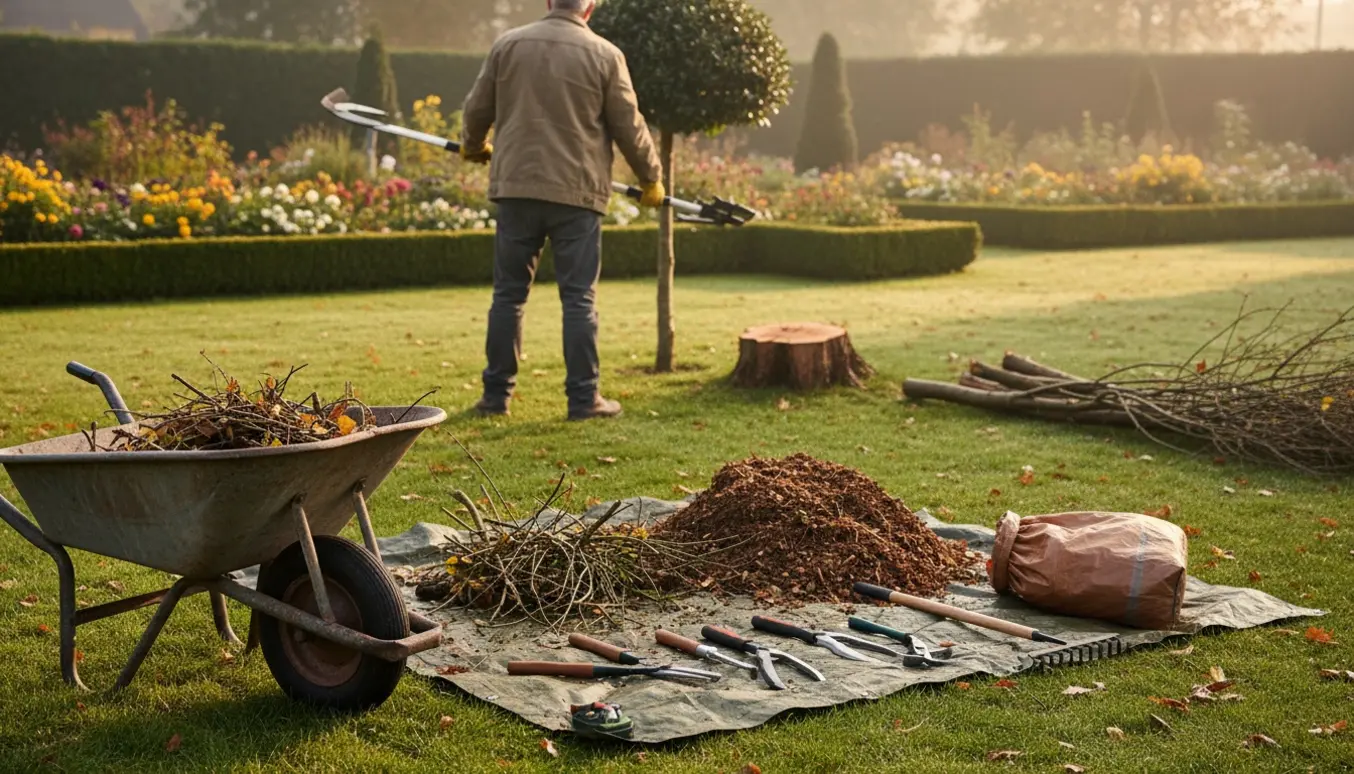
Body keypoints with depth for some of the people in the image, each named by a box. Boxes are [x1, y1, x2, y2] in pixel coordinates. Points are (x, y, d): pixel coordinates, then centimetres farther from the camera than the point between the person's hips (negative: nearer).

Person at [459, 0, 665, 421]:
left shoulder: (508, 44, 5)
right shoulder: (604, 55, -3)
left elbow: (477, 109, 12)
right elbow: (629, 128, 1)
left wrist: (473, 146, 34)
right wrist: (652, 180, 15)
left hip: (516, 186, 2)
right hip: (577, 195, -2)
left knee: (509, 294, 10)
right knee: (579, 298, 3)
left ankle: (496, 394, 14)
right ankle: (584, 398, 5)